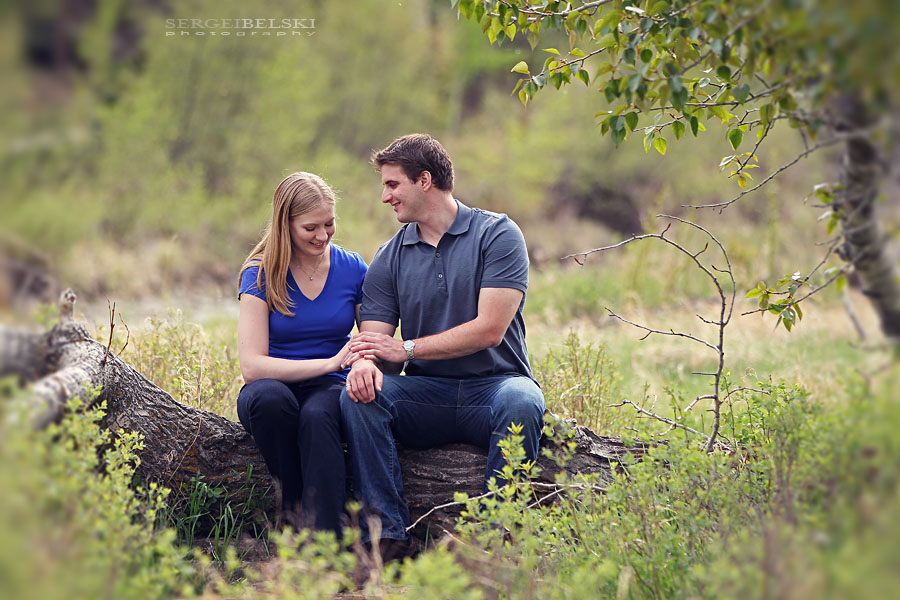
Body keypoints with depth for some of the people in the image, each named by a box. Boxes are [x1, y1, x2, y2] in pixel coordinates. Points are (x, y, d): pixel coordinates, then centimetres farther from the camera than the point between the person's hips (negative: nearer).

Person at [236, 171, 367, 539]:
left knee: (317, 415, -36)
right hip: (275, 386, 0)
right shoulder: (261, 275, -5)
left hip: (330, 388, 1)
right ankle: (295, 508, -23)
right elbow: (251, 366, -13)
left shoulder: (353, 270, 2)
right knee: (269, 397, -38)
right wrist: (330, 363, -22)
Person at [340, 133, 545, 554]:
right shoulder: (389, 258, 12)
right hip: (427, 396, 4)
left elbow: (489, 329, -13)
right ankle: (387, 533, -27)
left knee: (522, 401, -37)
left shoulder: (497, 234, -2)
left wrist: (406, 349, -13)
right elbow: (373, 339, 4)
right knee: (359, 393, -25)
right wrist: (365, 362, -23)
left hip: (492, 385, -3)